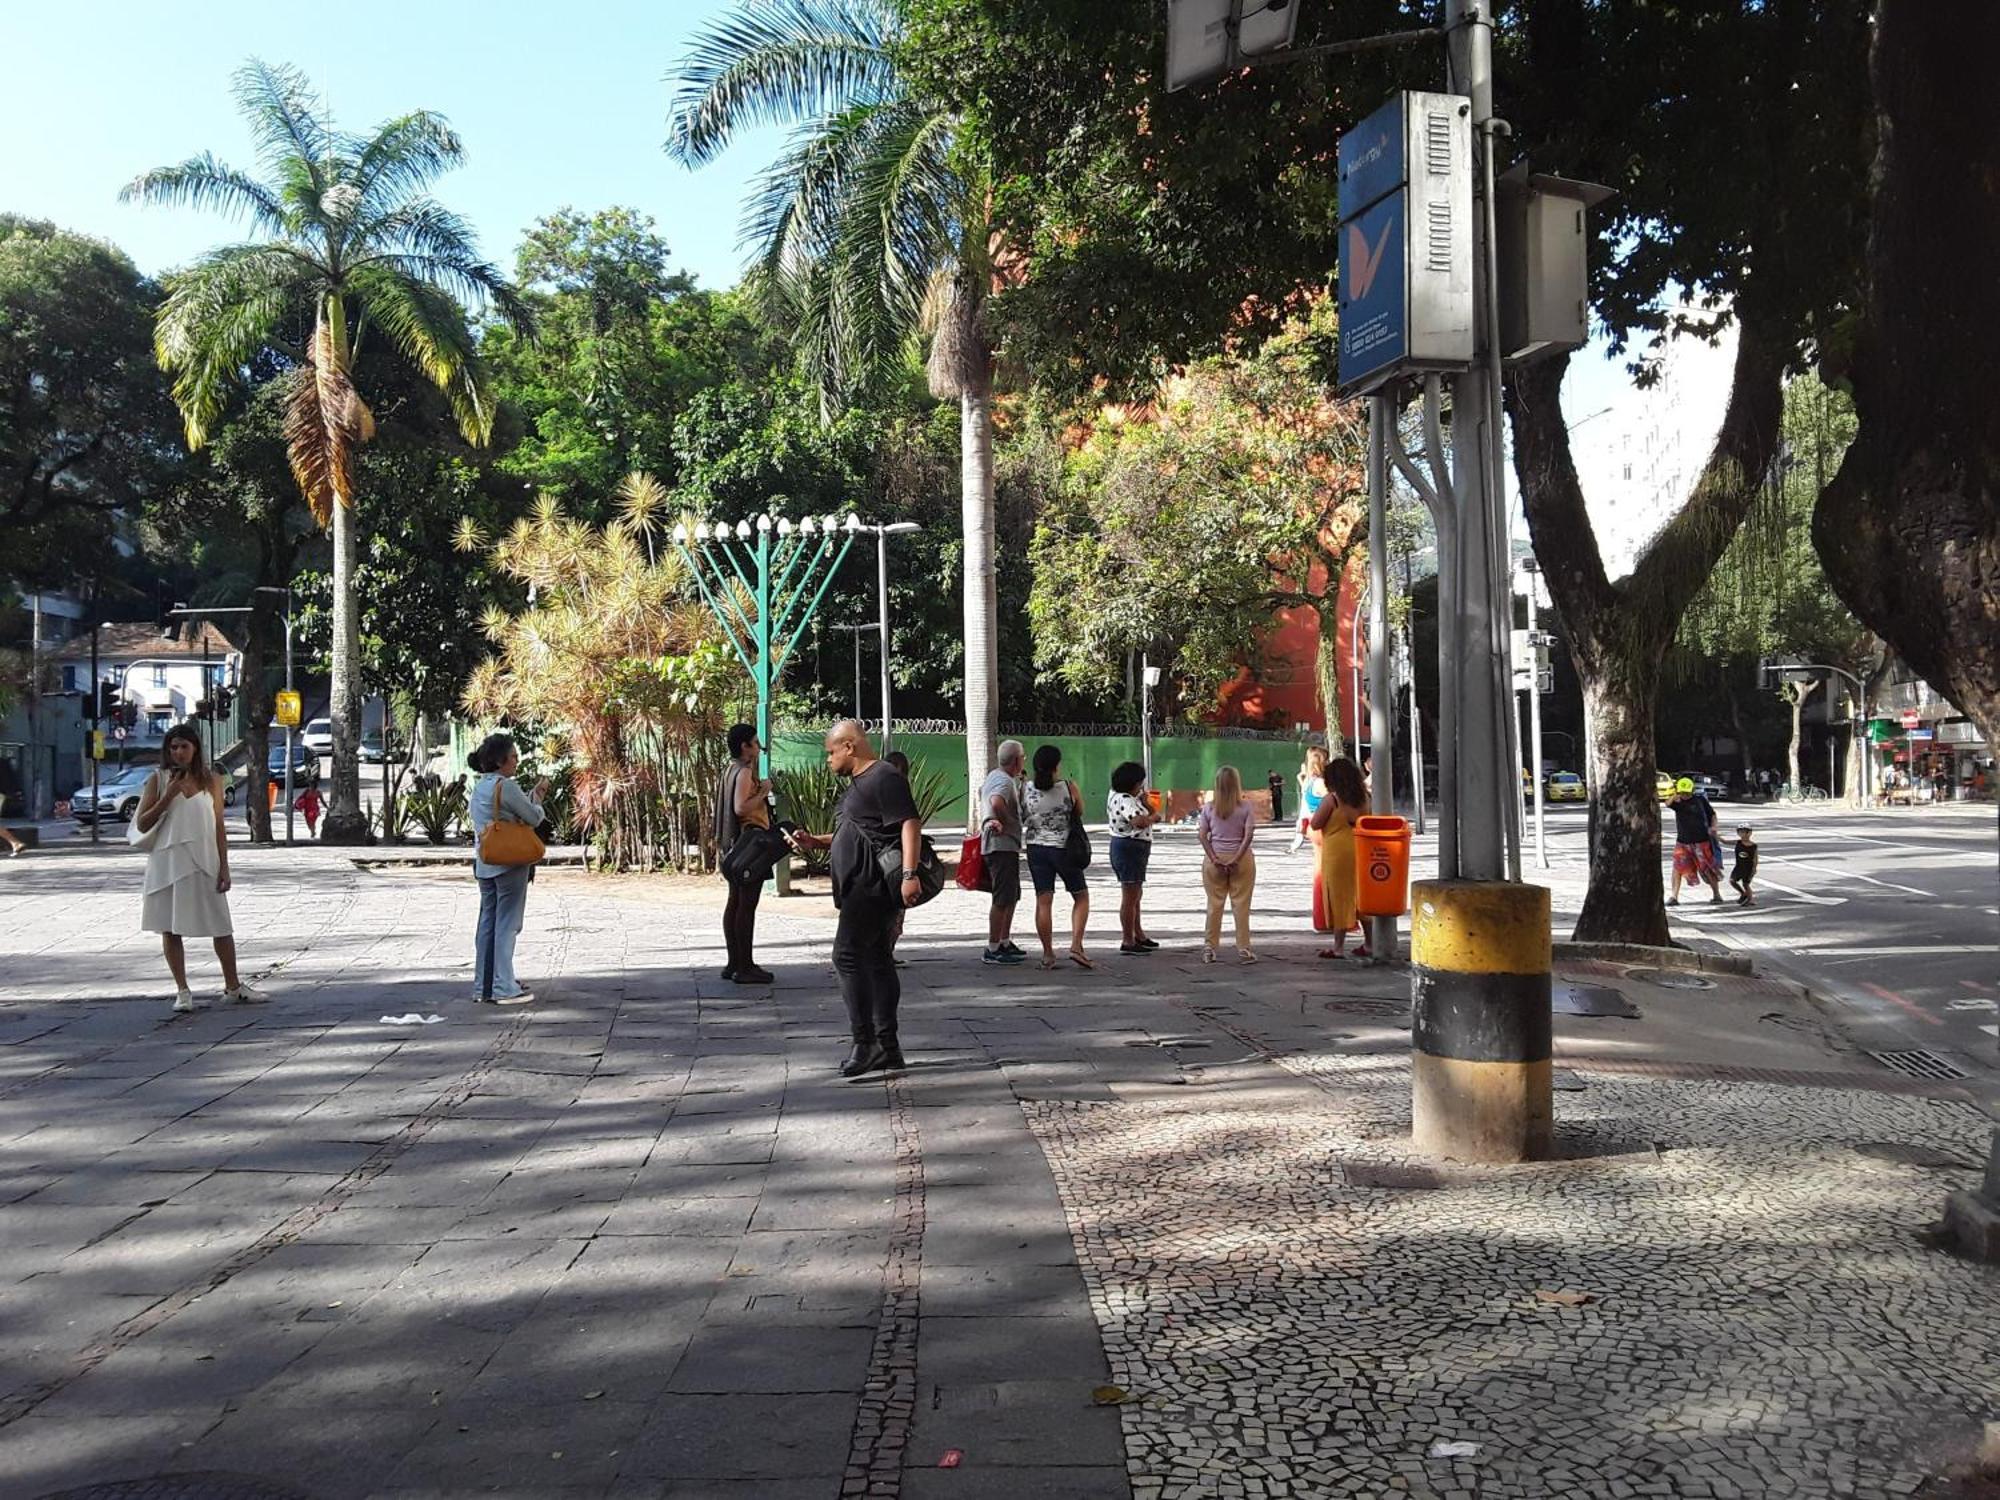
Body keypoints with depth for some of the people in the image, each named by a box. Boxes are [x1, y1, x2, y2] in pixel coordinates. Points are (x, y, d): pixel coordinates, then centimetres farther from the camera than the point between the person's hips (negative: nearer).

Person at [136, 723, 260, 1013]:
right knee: (171, 928, 3)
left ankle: (232, 988, 13)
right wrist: (168, 796, -13)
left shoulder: (211, 781, 6)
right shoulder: (158, 781, 2)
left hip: (204, 863, 1)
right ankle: (182, 991, 13)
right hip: (168, 862, -1)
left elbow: (219, 826, 6)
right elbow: (142, 824, -1)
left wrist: (224, 867, 1)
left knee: (221, 926, 2)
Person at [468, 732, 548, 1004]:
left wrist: (534, 794, 16)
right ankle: (504, 988, 0)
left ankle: (483, 986, 18)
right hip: (510, 862, -8)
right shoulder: (506, 787, -15)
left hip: (484, 864, 8)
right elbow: (533, 818, -10)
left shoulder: (479, 787, 12)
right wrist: (538, 799, 9)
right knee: (506, 924, -3)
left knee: (487, 923, 13)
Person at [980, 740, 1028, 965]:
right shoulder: (1005, 781, -18)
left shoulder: (992, 776, 14)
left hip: (992, 843, 11)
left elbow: (982, 794, 28)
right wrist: (1005, 821, -20)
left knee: (1012, 896, 19)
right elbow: (996, 802, -36)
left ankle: (1005, 942, 25)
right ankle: (992, 950, -7)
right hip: (1003, 845, -11)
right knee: (1003, 900, -8)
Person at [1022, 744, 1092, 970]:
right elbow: (1080, 813, 2)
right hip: (1063, 848, -2)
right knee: (1081, 896, 12)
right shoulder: (1069, 788, -13)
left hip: (1036, 848, 3)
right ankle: (1076, 946, -2)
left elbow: (1021, 817, -1)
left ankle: (1048, 954, 7)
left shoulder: (1026, 788, -7)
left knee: (1043, 901, 6)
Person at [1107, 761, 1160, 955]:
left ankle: (1138, 935, 35)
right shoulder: (1123, 800, -21)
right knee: (1130, 897, -5)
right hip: (1129, 848, -11)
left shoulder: (1128, 797, 12)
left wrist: (1146, 802, -6)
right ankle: (1128, 942, 0)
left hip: (1132, 849, 11)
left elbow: (1150, 811, 15)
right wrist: (1154, 817, -14)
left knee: (1136, 894, 22)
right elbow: (1140, 822, -34)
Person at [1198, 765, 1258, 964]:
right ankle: (1243, 949, 6)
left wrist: (1213, 858, -7)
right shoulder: (1246, 808, -4)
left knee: (1214, 904, 9)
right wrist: (1237, 858, -12)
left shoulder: (1209, 808, 1)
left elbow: (1202, 835, -5)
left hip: (1215, 860, 2)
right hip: (1240, 860, -1)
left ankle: (1209, 949, 11)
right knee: (1241, 904, 4)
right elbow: (1249, 834, -12)